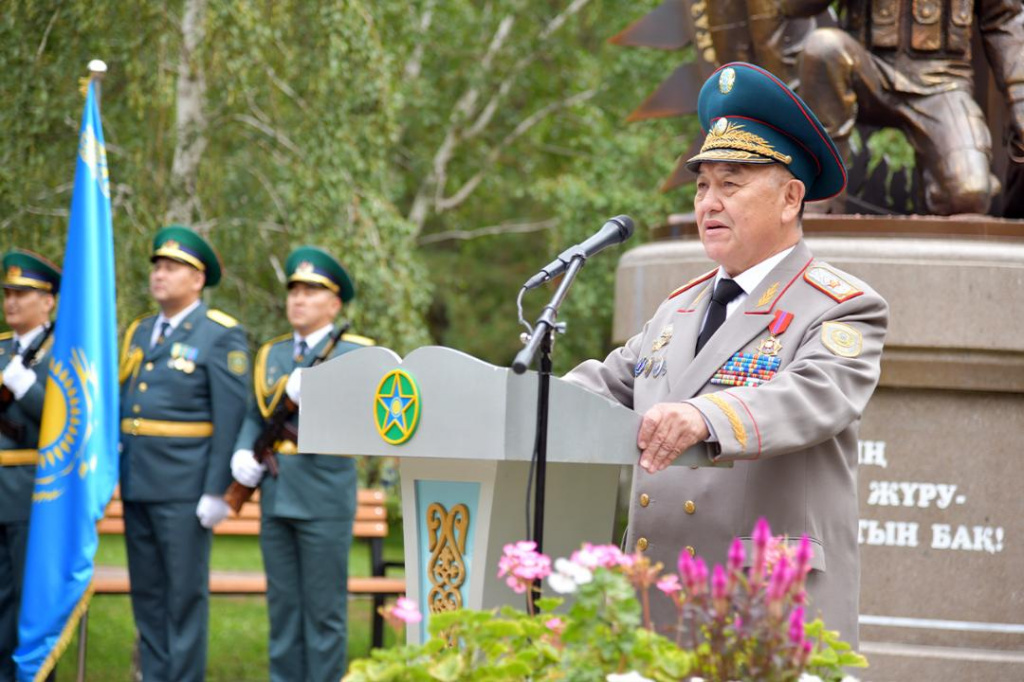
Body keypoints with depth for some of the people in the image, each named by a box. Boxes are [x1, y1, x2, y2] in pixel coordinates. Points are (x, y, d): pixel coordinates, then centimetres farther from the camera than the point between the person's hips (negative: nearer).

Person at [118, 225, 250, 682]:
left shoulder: (221, 335, -5)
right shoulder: (139, 333, 16)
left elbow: (230, 416, -10)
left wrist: (217, 490, -15)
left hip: (185, 485, -7)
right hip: (136, 483, 7)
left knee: (185, 591, -3)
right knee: (146, 592, 10)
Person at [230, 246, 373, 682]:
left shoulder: (354, 354, -1)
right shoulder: (271, 355, 17)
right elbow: (255, 416, 16)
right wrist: (243, 454, -3)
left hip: (324, 500, -5)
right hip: (276, 496, 5)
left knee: (324, 609, -1)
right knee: (282, 606, 9)